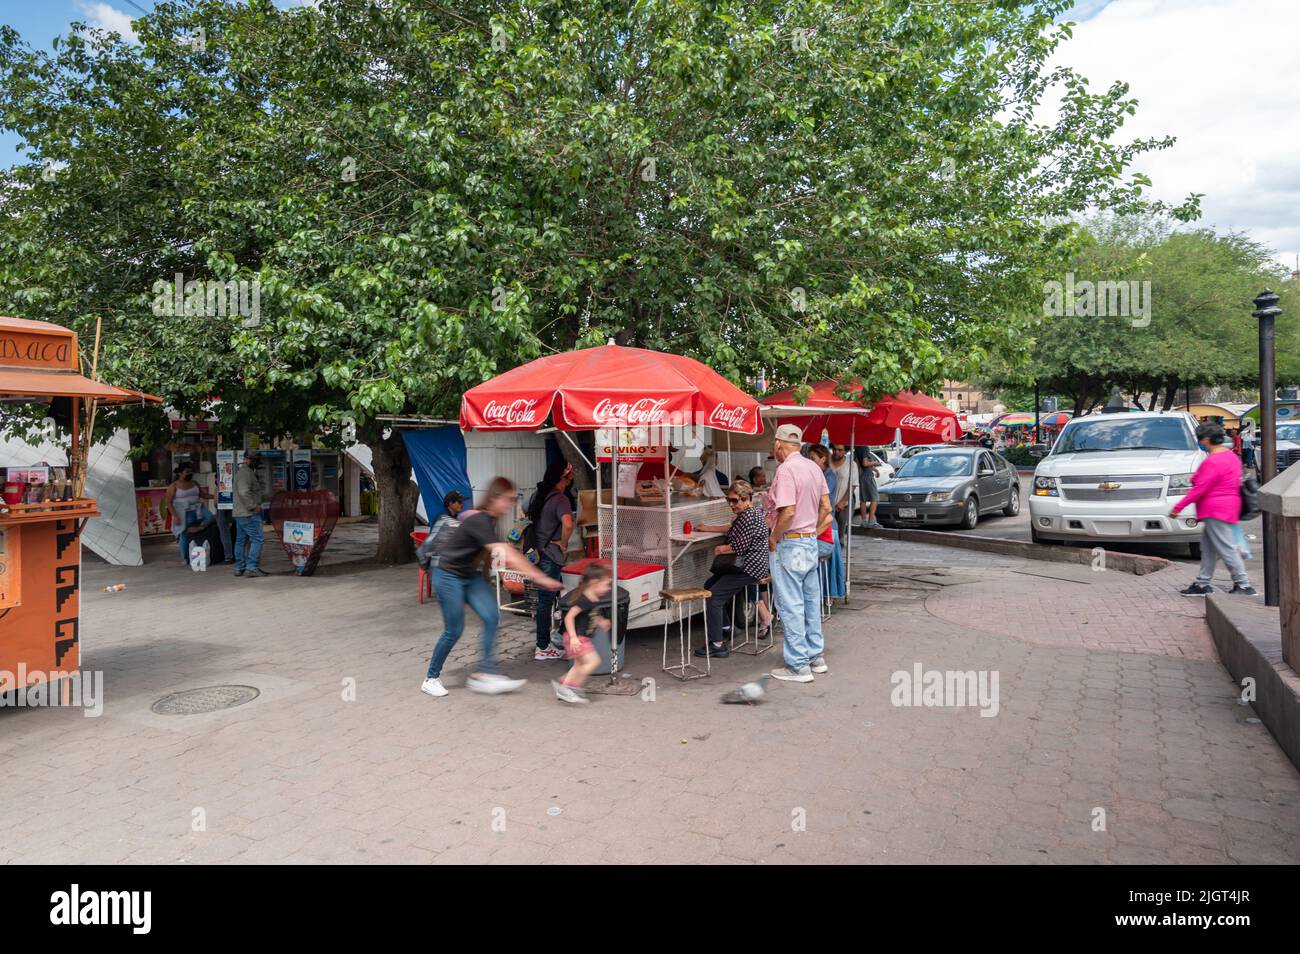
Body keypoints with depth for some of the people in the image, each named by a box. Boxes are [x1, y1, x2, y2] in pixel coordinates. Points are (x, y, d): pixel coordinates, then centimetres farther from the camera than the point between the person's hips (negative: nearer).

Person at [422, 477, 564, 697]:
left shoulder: (489, 520, 2)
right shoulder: (478, 521, -27)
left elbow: (506, 552, 7)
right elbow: (506, 556, -32)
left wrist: (537, 575, 1)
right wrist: (539, 578, -32)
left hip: (471, 576, 8)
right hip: (449, 577, -8)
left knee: (492, 617, -8)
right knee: (454, 630, -2)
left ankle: (485, 674, -5)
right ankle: (431, 678, 17)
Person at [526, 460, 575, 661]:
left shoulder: (538, 493, 7)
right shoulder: (560, 499, -20)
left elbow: (529, 517, 23)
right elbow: (568, 524, -37)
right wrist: (563, 543, -20)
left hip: (536, 552, 8)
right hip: (550, 556, -8)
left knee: (544, 599, 19)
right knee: (546, 601, 1)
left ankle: (543, 643, 30)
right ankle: (543, 649, 11)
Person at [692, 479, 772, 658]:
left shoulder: (750, 516, -18)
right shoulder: (745, 514, 14)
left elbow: (739, 547, -21)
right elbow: (732, 528, 32)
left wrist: (720, 549, -4)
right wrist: (708, 529, 32)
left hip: (750, 568, -12)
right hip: (744, 565, 12)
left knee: (714, 596, -17)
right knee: (709, 585, 19)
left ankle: (718, 645, -13)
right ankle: (725, 629, 23)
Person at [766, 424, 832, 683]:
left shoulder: (786, 470, -18)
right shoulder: (813, 467, 8)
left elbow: (788, 511, -25)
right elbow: (826, 508, 12)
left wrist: (773, 538, -13)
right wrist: (812, 531, 17)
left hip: (789, 544, -9)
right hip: (811, 542, 9)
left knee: (791, 606, -1)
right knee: (811, 602, 17)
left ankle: (798, 666, 5)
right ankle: (815, 656, 27)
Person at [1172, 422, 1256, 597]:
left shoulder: (1212, 462, -19)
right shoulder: (1230, 455, 12)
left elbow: (1200, 489, -20)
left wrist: (1178, 507, -15)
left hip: (1215, 511, -11)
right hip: (1228, 508, 11)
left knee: (1226, 549, -6)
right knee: (1208, 547, 15)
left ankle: (1244, 585, -1)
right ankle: (1202, 584, 21)